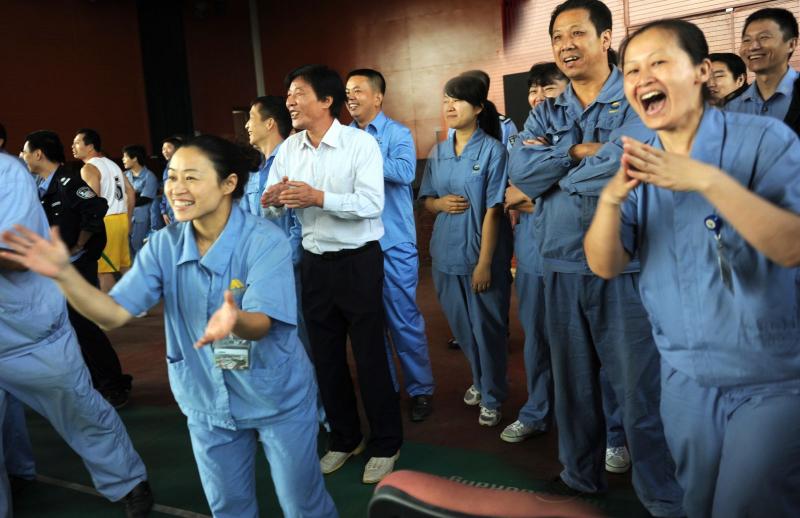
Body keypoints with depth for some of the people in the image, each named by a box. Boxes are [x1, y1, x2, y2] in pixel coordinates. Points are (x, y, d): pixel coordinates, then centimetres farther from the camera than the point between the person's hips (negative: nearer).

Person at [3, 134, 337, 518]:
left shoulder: (265, 240, -21)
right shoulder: (164, 246, -7)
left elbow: (261, 324, -30)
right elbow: (113, 314, -13)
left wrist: (235, 319, -53)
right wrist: (64, 274, -29)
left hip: (278, 399, -4)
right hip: (208, 402, 4)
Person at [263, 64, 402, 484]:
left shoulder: (361, 143, -12)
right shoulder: (288, 149, 5)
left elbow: (372, 203, -23)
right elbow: (271, 206, 4)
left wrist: (318, 197, -30)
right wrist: (272, 201, -19)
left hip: (358, 261, -5)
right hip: (314, 263, 6)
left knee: (369, 355, 2)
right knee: (325, 356, 14)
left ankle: (385, 444, 22)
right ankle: (344, 438, 33)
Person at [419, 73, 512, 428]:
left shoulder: (493, 151, -9)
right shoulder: (437, 153, 7)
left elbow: (493, 210, -13)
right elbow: (426, 200, 13)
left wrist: (484, 262, -17)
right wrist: (441, 203, -11)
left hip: (483, 255, -5)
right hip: (446, 253, 5)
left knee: (487, 326, 6)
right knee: (462, 326, 16)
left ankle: (492, 396, 25)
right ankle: (479, 379, 40)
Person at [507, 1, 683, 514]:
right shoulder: (545, 115, 11)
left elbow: (621, 167, -21)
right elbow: (521, 173, -5)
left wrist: (555, 164, -6)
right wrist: (581, 151, -11)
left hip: (626, 266, -5)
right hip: (561, 266, 5)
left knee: (642, 388, 1)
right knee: (572, 381, 17)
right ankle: (581, 476, 36)